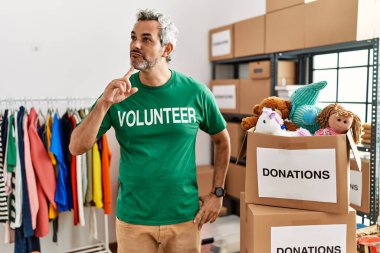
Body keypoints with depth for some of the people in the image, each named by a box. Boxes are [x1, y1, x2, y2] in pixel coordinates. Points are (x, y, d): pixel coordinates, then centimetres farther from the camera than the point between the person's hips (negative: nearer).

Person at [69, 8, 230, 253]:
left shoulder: (195, 92, -7)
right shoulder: (117, 92, -7)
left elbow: (222, 141, 6)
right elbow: (77, 148, -9)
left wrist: (217, 193, 2)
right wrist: (104, 104, -23)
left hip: (185, 217, 0)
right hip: (132, 219, 0)